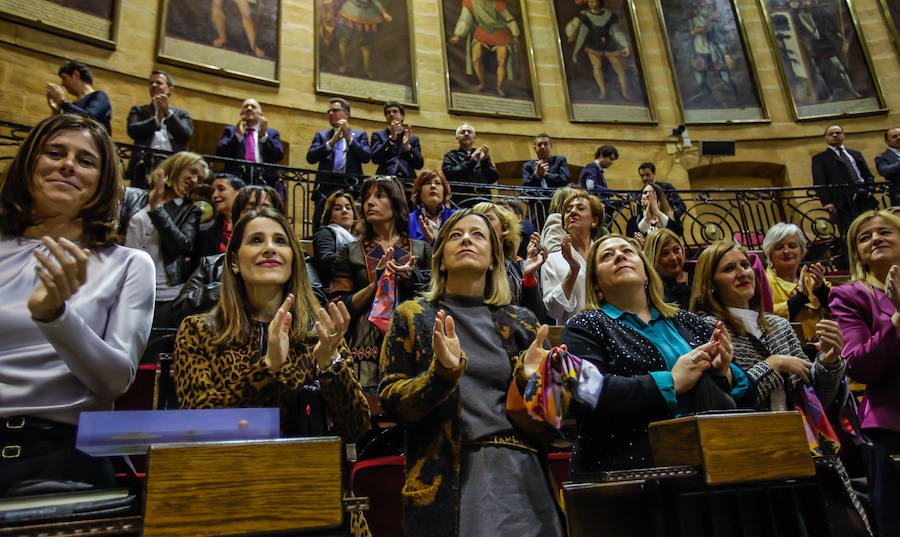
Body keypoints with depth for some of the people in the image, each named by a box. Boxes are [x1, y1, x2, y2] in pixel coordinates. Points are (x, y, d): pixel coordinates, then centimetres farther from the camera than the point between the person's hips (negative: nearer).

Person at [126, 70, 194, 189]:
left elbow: (186, 135, 3)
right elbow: (133, 131, 4)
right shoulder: (138, 110, 24)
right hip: (145, 165, 1)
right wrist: (157, 119, -6)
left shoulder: (182, 114, 23)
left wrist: (168, 112, -4)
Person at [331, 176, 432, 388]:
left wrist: (411, 278, -6)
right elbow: (341, 309, 3)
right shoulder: (351, 251, 11)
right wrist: (375, 284, -9)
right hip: (367, 348, 0)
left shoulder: (421, 249, 12)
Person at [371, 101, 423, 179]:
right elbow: (375, 159, -1)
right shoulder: (378, 135, 15)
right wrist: (391, 138, -9)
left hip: (408, 179, 2)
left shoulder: (413, 139, 19)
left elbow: (419, 165, 9)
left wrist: (407, 146, -5)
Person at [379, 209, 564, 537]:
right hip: (443, 484, -1)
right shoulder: (412, 317, 6)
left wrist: (527, 381, -12)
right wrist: (442, 372, -19)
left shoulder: (521, 322, 10)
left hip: (518, 473, 2)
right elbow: (390, 403, -2)